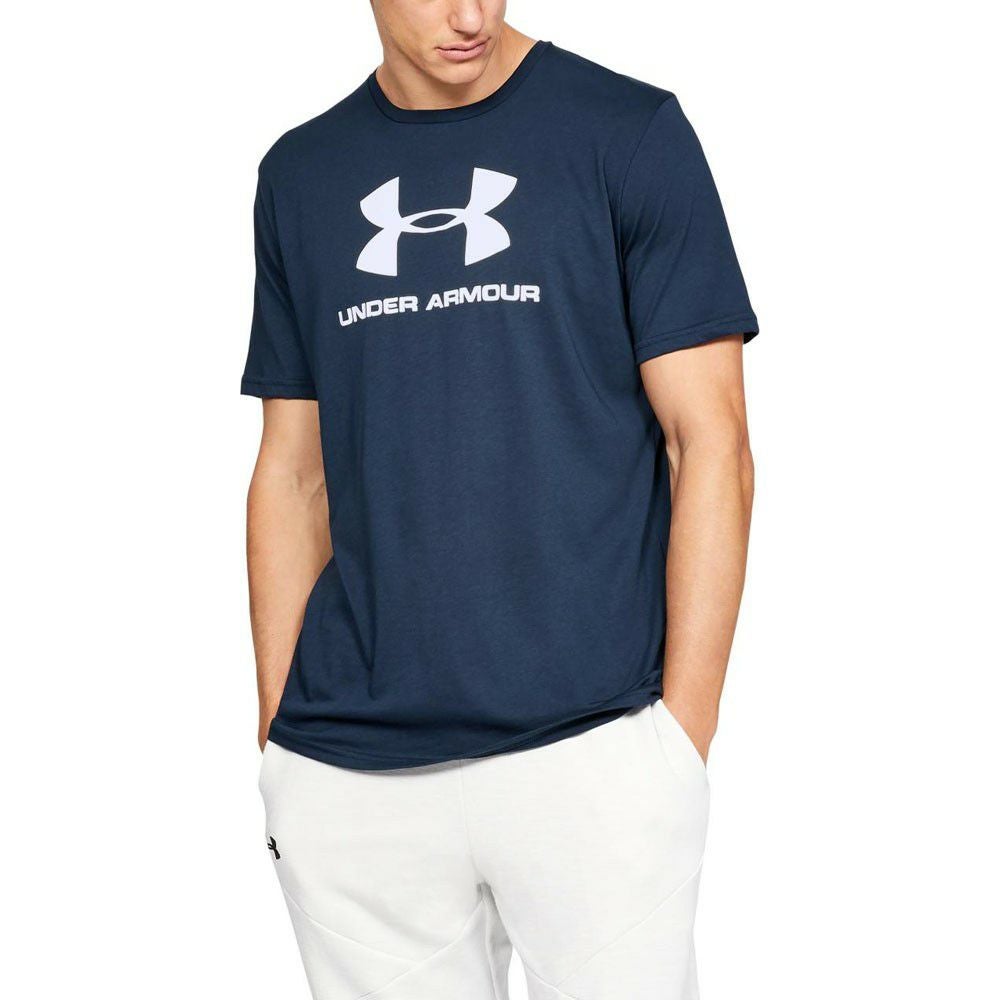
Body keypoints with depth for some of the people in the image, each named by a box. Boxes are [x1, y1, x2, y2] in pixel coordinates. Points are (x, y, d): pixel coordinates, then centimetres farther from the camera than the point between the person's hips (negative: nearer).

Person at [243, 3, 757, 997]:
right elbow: (294, 473, 14)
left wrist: (683, 735, -7)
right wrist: (277, 736, 9)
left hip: (589, 747, -3)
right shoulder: (303, 172, 11)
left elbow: (710, 445, -2)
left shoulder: (630, 131, 1)